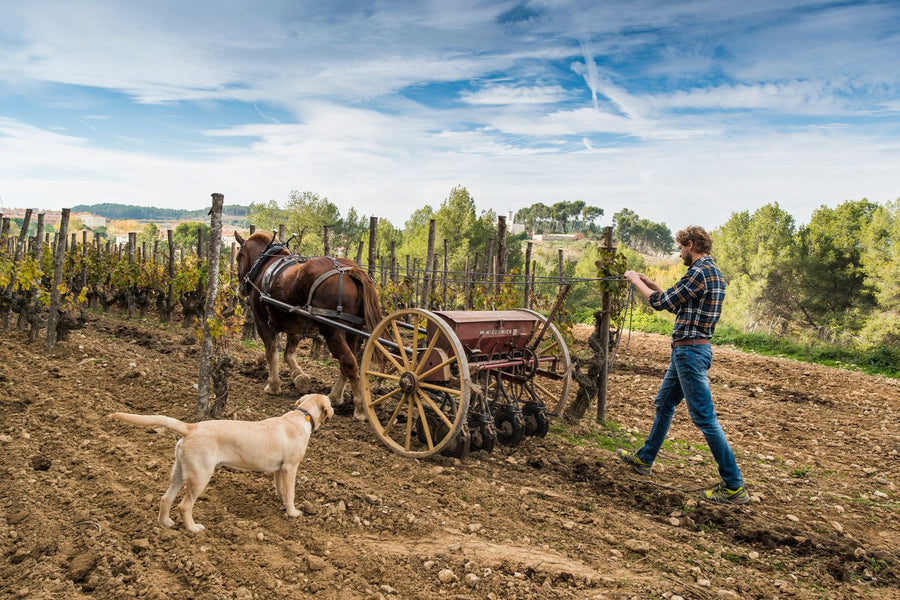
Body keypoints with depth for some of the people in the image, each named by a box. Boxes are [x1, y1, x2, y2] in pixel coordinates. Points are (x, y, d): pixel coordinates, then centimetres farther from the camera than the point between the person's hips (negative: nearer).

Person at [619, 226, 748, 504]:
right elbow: (676, 304, 20)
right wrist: (651, 283, 19)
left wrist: (636, 281, 1)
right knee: (663, 403, 20)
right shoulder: (714, 273, 14)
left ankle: (734, 486, 0)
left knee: (704, 418, -6)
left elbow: (661, 302, -14)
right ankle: (644, 459, 34)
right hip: (685, 350, 11)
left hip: (690, 351, -11)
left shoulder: (700, 273, -18)